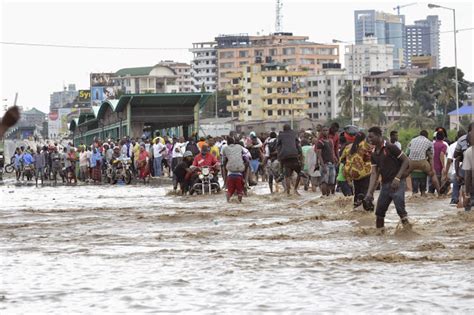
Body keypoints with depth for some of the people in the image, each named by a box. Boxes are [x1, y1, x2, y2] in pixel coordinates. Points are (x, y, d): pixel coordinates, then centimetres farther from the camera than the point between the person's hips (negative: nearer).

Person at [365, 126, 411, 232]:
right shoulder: (374, 154, 10)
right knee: (379, 212, 9)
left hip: (396, 184, -8)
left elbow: (406, 161, -10)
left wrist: (397, 178, -18)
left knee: (400, 210, -14)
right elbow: (374, 173, 6)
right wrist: (369, 193, -4)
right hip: (385, 185, 8)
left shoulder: (390, 148, -11)